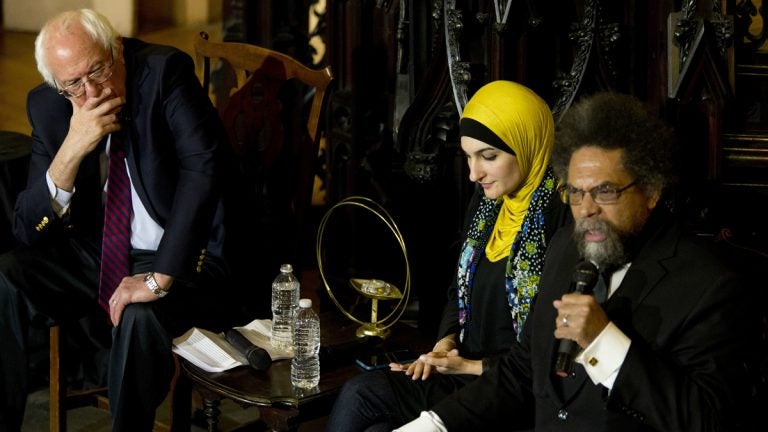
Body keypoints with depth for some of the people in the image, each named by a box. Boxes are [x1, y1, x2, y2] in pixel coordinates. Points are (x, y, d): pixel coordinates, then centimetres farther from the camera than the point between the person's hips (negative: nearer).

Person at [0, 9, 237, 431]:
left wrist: (160, 277, -31)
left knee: (140, 315, -34)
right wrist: (72, 149, -25)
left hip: (178, 255, -4)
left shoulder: (165, 72, -16)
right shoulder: (46, 105, -4)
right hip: (93, 252, 5)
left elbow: (203, 164, -27)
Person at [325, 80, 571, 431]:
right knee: (357, 395, -12)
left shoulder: (563, 216, -19)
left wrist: (475, 366, -14)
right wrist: (446, 341, 2)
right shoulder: (486, 203, 8)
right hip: (464, 368, 8)